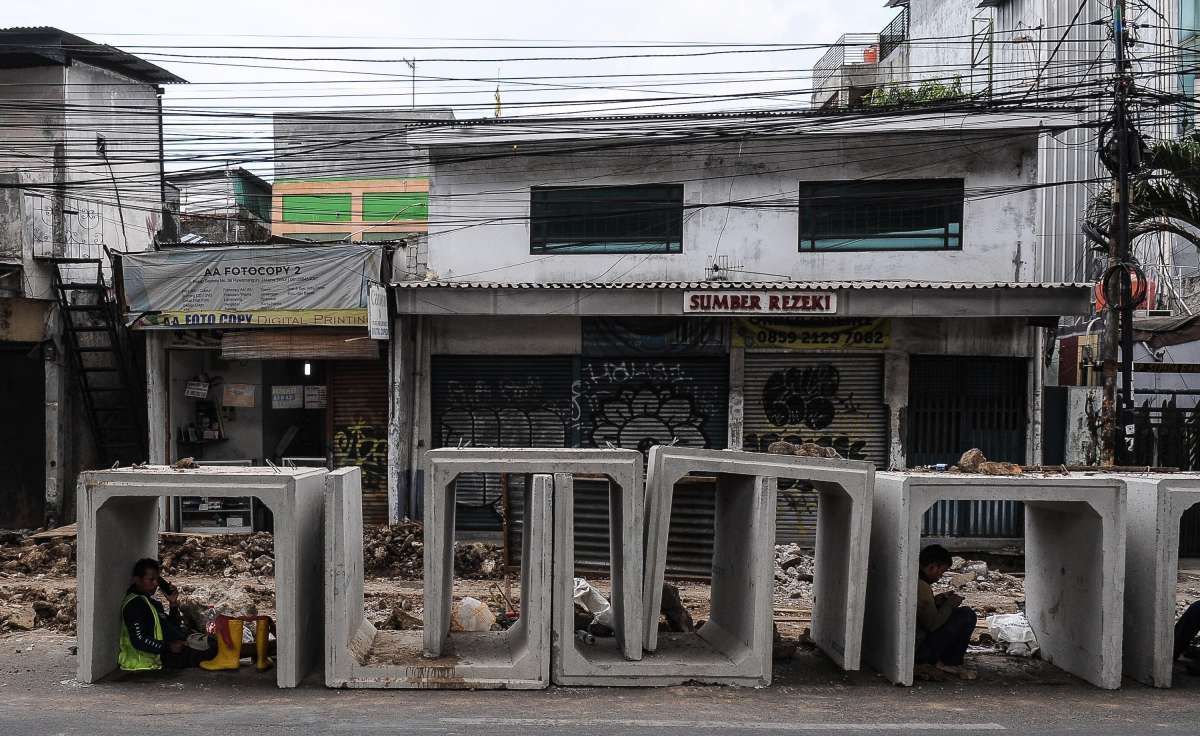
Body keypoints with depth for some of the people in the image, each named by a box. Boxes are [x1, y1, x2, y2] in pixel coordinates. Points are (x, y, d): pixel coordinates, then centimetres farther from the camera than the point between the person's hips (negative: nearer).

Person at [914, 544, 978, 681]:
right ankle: (952, 663, 7)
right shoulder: (921, 587, -22)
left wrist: (935, 601, 7)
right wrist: (950, 604, -4)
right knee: (967, 615, -6)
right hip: (917, 649, -9)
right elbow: (933, 624, -17)